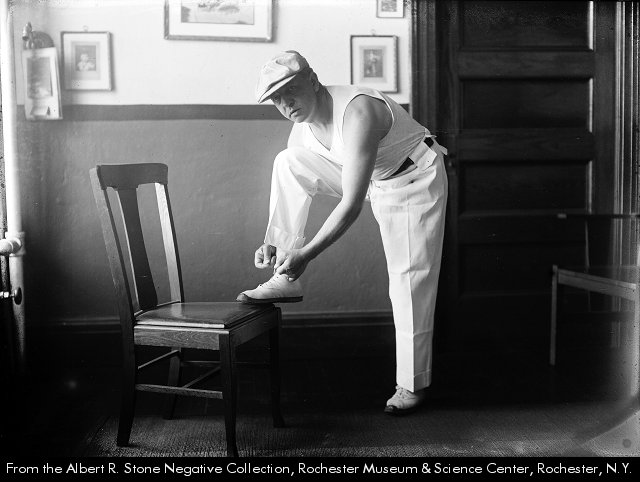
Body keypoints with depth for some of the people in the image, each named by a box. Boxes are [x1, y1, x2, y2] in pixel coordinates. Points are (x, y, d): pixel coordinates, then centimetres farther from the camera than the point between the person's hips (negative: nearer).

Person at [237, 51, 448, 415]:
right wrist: (274, 242, -12)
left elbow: (351, 206, -37)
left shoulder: (357, 112, -34)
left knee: (410, 283, -7)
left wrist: (305, 255, -35)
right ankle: (286, 280, -11)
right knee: (288, 162, -12)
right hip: (369, 178, 7)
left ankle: (413, 384, 12)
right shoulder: (304, 123, -8)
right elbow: (291, 192, 0)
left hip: (414, 182, -7)